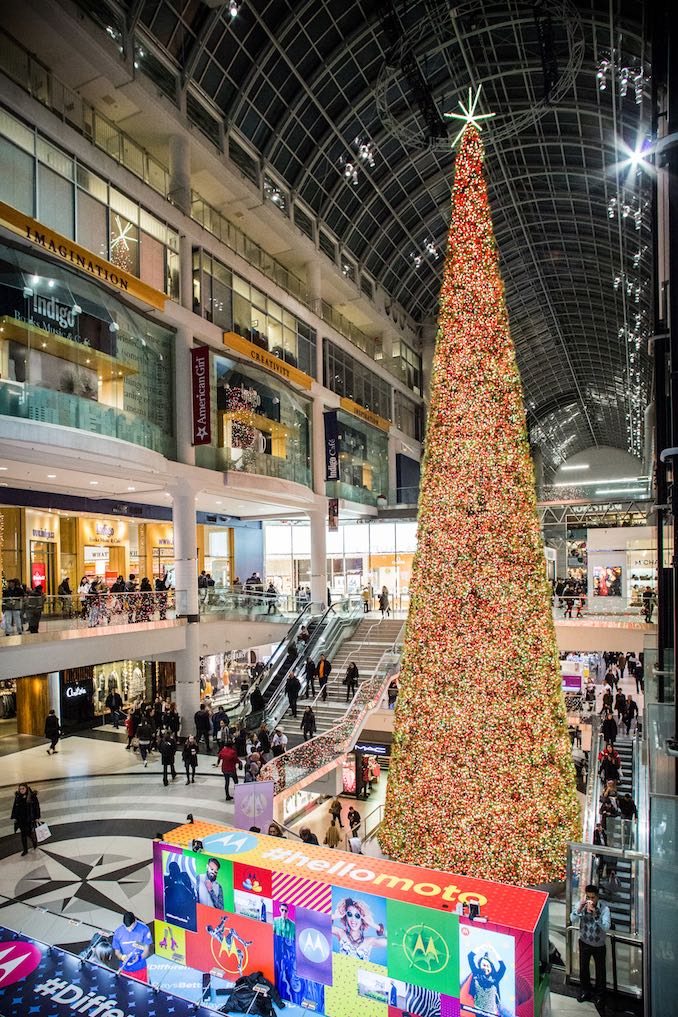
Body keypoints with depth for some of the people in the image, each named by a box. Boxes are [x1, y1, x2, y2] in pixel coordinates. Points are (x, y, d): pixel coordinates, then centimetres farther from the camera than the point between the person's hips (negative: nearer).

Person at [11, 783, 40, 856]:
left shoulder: (32, 796, -12)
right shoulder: (17, 797, -2)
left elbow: (36, 807, -7)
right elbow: (15, 807, 7)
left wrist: (37, 817, -7)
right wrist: (14, 817, 6)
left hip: (30, 819, -3)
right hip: (21, 820, 3)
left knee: (31, 834, 4)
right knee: (23, 835, 10)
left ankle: (35, 845, 34)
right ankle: (25, 850, 25)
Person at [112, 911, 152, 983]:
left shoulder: (144, 929, -15)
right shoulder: (118, 932, -11)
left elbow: (147, 950, -8)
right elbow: (117, 952, 0)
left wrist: (138, 958, -26)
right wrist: (122, 957, -21)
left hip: (140, 969, -1)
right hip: (125, 970, 1)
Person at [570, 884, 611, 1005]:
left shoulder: (604, 908, -23)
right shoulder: (581, 904, -17)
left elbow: (606, 927, -31)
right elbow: (572, 919, -26)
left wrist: (595, 914, -43)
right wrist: (580, 906, -40)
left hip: (599, 945, -2)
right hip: (584, 943, 2)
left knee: (600, 969, 16)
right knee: (583, 967, 16)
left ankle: (599, 993, 40)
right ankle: (585, 991, 40)